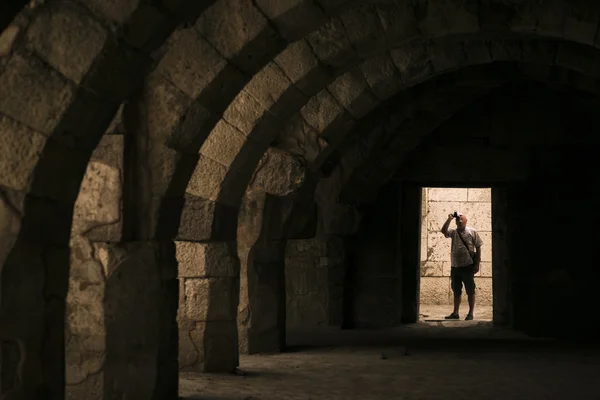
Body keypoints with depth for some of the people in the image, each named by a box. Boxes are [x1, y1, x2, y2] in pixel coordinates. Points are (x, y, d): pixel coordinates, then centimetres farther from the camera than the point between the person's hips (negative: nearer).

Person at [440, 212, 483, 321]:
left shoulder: (472, 232, 0)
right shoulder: (453, 232, 9)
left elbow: (478, 247, -1)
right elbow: (444, 231, -10)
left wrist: (477, 264, -6)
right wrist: (450, 219, -13)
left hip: (468, 266, -4)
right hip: (455, 266, 4)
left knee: (470, 291, 0)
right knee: (456, 291, 12)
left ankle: (470, 313, 6)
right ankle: (455, 313, 19)